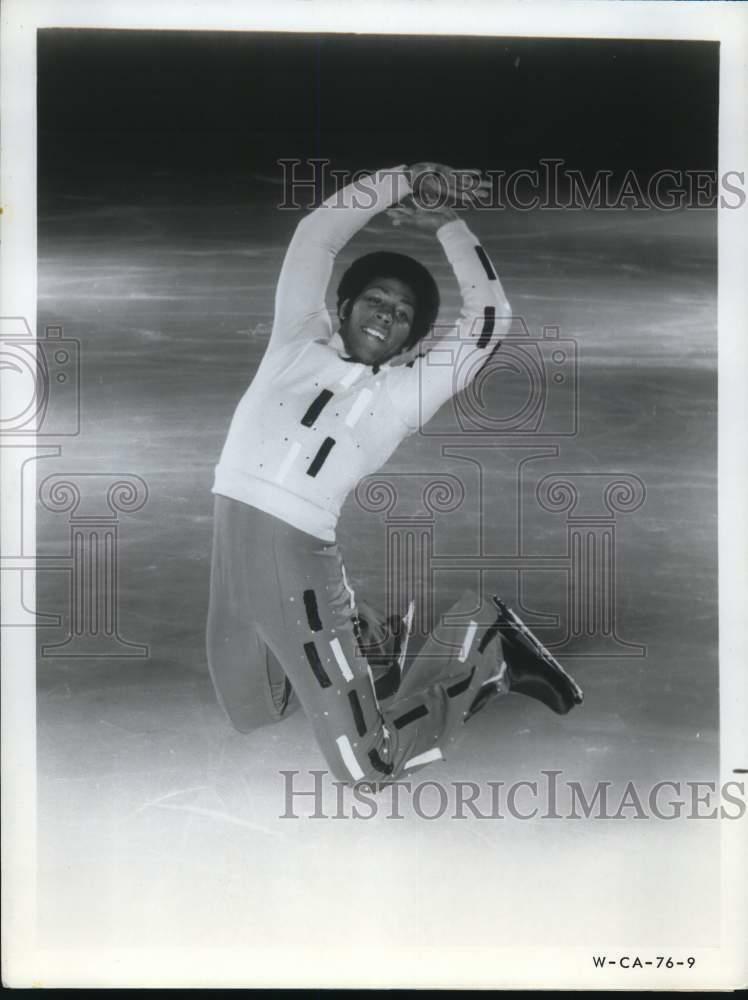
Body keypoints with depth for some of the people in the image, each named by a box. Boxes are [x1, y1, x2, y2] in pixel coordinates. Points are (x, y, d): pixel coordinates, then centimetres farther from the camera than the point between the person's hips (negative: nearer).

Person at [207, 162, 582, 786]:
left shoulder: (403, 393, 8)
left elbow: (488, 318, 5)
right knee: (249, 715, 21)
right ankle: (355, 635, 39)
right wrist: (403, 183, 8)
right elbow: (317, 236, 12)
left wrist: (447, 225, 12)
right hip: (230, 537, 4)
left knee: (369, 764, -4)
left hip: (298, 554, -4)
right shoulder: (299, 339, 15)